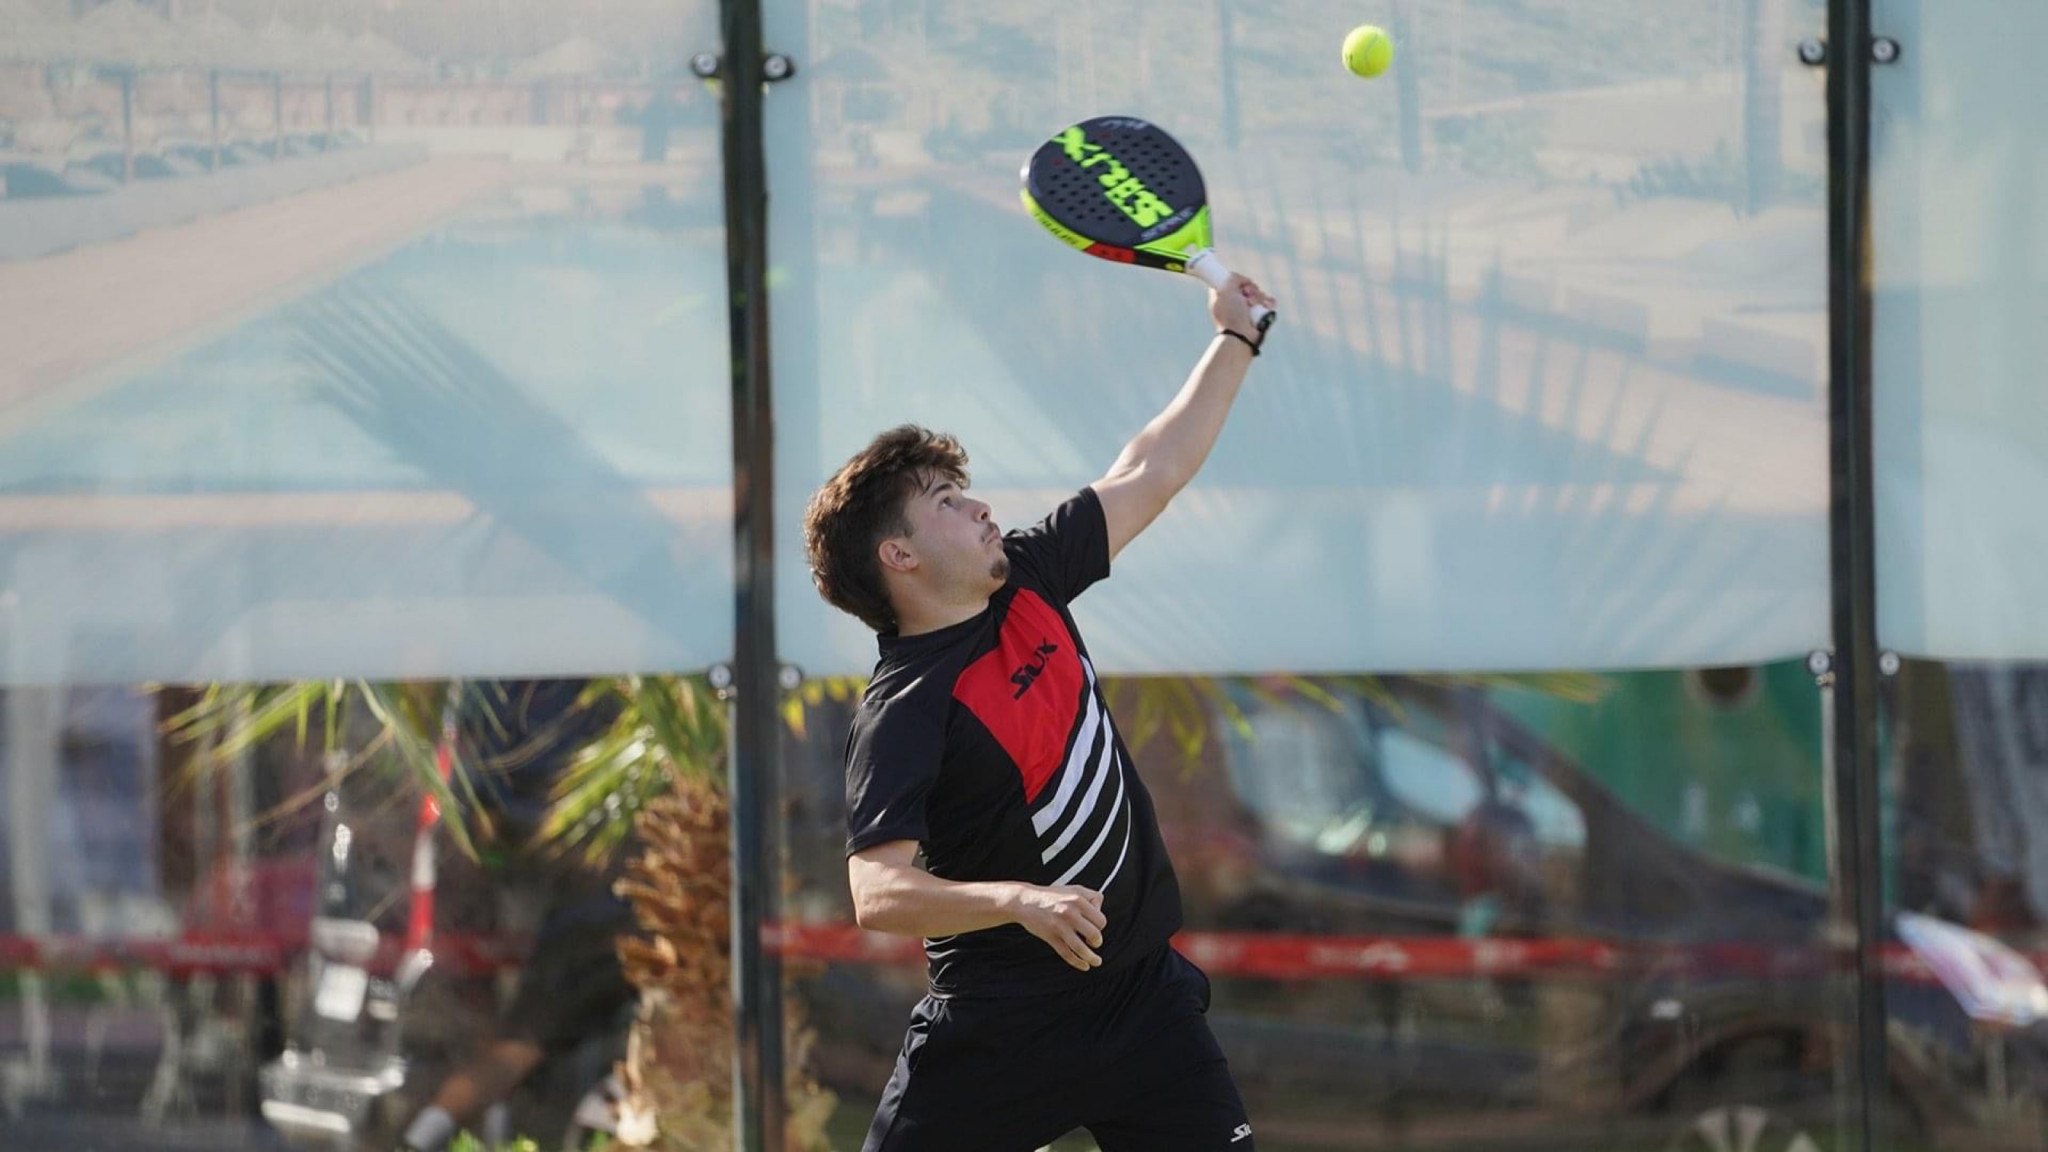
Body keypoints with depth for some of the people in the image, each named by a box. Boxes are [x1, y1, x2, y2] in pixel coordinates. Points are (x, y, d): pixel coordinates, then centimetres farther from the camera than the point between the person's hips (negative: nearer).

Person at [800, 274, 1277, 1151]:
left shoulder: (1028, 585, 4)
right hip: (1002, 1034, -6)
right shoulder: (902, 716, -19)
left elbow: (1146, 476, 16)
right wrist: (1020, 901, -44)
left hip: (1142, 994, 6)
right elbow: (878, 893, -30)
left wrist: (1234, 339, 18)